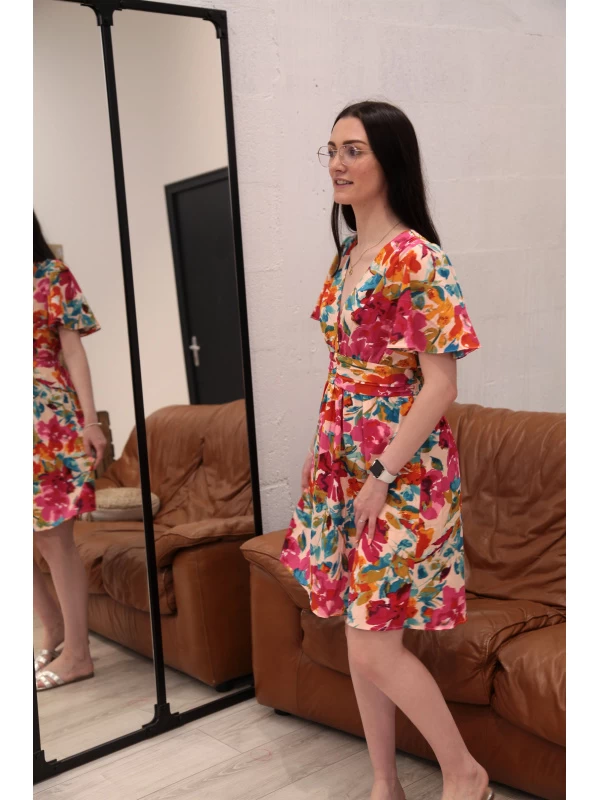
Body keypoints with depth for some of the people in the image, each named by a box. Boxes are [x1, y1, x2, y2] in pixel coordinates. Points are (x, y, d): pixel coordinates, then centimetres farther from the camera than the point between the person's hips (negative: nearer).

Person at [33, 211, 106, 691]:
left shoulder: (51, 274, -1)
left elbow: (73, 349, -4)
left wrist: (90, 421, -10)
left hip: (49, 419, -5)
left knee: (54, 537, 0)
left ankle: (76, 653, 11)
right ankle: (54, 631, 27)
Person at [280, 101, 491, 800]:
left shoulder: (416, 257, -15)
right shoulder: (346, 256, 10)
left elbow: (440, 384, -17)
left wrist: (383, 477, -18)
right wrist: (320, 455, 14)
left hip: (401, 471, -8)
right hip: (344, 465, 8)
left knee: (374, 645, -4)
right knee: (359, 636, 13)